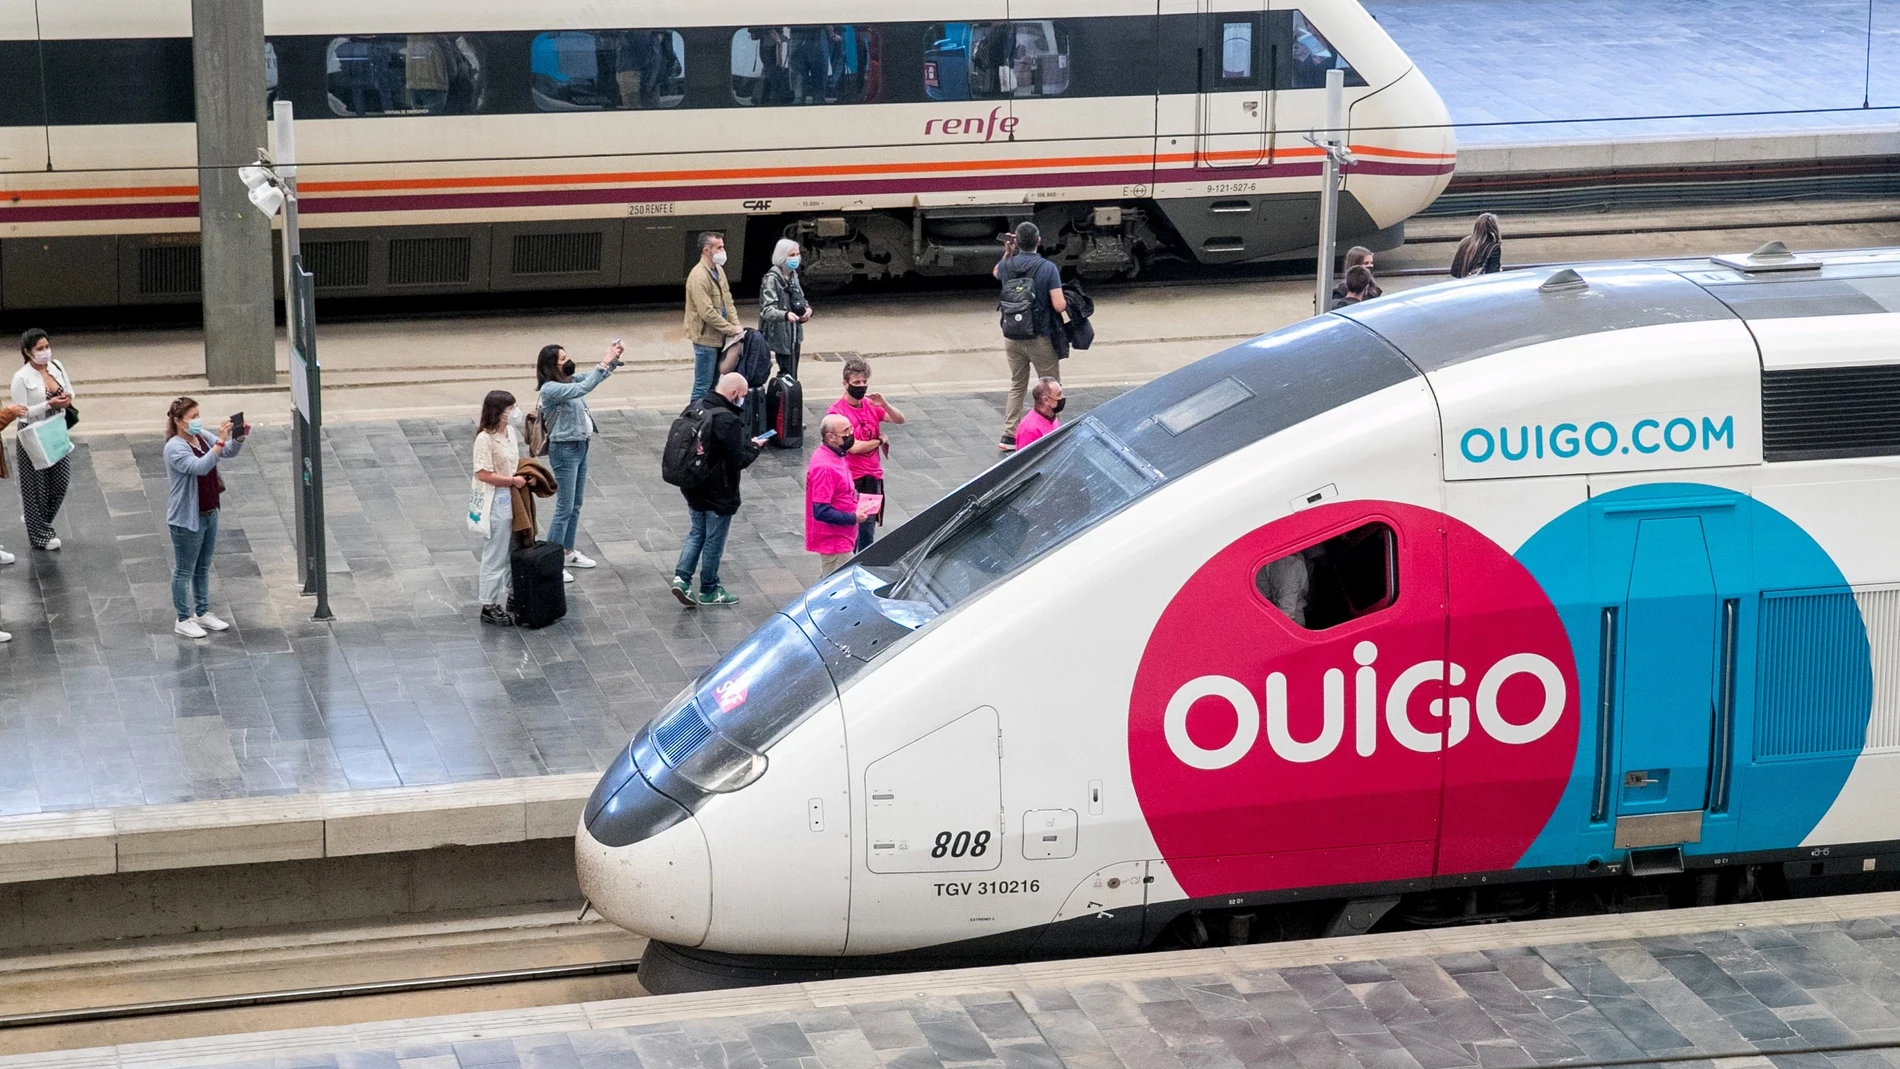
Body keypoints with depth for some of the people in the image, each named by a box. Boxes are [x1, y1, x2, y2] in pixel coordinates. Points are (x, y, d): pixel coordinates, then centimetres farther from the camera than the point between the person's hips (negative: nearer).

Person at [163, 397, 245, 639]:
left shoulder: (202, 438, 1)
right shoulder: (175, 448, -22)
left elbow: (229, 452, 4)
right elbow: (200, 467, -36)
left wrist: (238, 438, -17)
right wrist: (221, 441, -41)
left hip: (209, 513, 8)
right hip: (186, 519, -8)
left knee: (203, 567, 19)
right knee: (184, 571, 5)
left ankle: (203, 614, 32)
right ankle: (183, 621, 15)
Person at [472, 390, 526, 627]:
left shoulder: (510, 432, 6)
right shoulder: (485, 439, -19)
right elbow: (483, 474, -22)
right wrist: (512, 480, -19)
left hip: (514, 499, 8)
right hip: (497, 502, -8)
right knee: (496, 555, 0)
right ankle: (490, 607, 9)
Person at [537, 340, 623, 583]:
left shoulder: (567, 381, 6)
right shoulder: (550, 389, -20)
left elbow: (592, 378, 14)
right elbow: (584, 388, -31)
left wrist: (614, 358, -3)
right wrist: (606, 361, -30)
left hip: (580, 447, 9)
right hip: (564, 450, -9)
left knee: (576, 506, 18)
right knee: (564, 509, -5)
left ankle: (568, 552, 31)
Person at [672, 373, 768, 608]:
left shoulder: (695, 408, 0)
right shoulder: (727, 420, -26)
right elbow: (739, 460, -23)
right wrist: (755, 446, -4)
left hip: (693, 489, 7)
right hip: (718, 495, -7)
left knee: (698, 533, 23)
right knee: (714, 541, 8)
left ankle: (682, 576, 8)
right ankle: (709, 591, 21)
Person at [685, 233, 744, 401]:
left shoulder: (718, 270, 10)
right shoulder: (698, 277, -20)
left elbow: (727, 300, 15)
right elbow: (707, 313, -24)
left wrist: (737, 325, 1)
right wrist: (731, 329, -17)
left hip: (719, 337, 9)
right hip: (706, 337, -9)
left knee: (713, 383, 16)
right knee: (703, 386, -3)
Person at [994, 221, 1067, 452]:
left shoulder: (1008, 266, -2)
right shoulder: (1048, 268, -16)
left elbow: (995, 272, 25)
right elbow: (1059, 305, -19)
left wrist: (1007, 253, 17)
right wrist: (1066, 300, 2)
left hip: (1012, 337, 5)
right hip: (1040, 339, -5)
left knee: (1017, 387, 17)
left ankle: (1009, 435, 14)